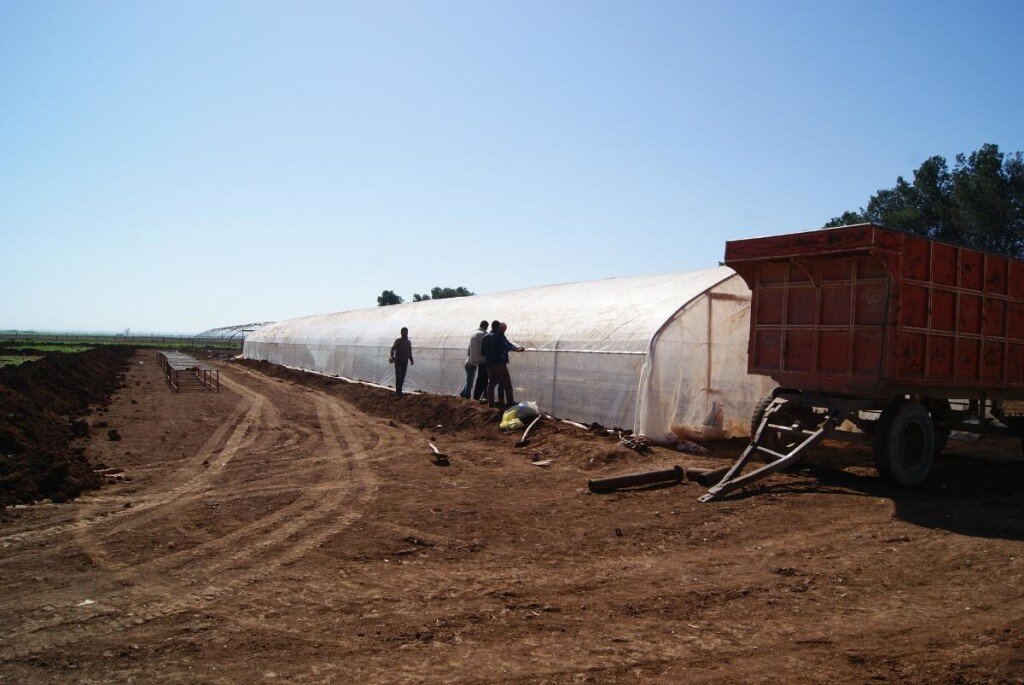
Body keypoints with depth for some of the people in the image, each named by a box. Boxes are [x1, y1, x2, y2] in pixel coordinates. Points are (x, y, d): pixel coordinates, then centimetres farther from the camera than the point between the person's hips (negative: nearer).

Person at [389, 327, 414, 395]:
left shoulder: (409, 342, 13)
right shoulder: (398, 340, -5)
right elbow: (393, 349, -17)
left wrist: (411, 360, 8)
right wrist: (392, 357, -34)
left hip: (405, 362, 5)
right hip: (398, 361, -5)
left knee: (402, 377, 4)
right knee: (398, 376, -10)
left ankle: (399, 390, 11)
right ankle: (397, 391, -5)